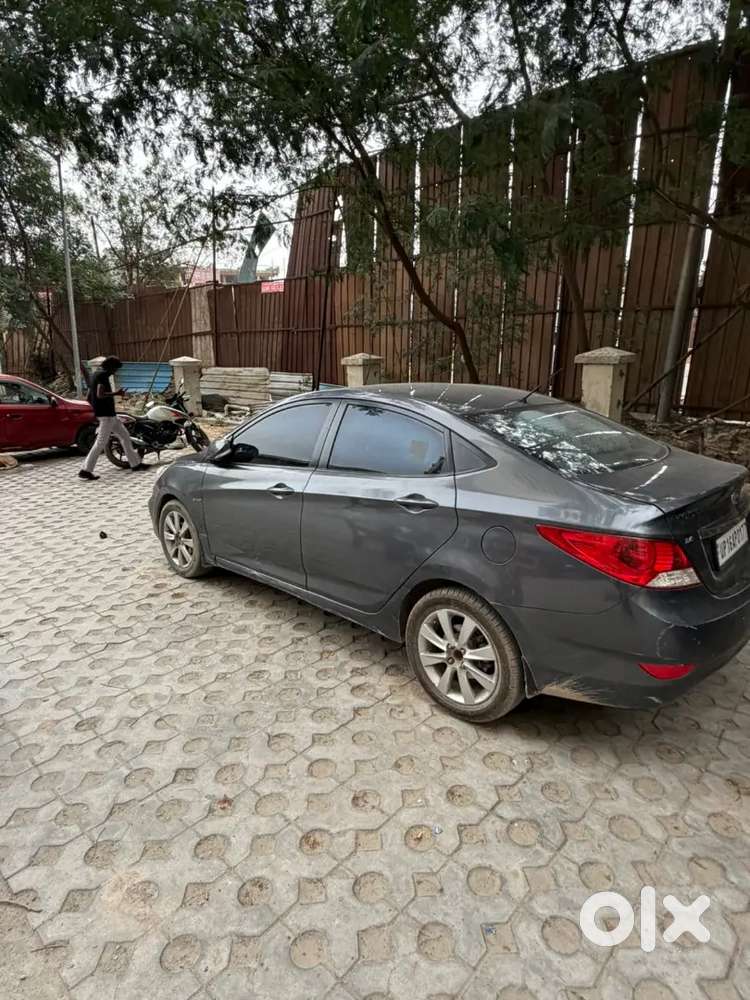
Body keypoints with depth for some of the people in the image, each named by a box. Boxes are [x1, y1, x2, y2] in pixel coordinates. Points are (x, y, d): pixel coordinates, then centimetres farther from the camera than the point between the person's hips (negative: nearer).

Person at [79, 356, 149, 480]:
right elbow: (100, 394, -25)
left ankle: (135, 463, 20)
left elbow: (89, 397, 19)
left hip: (109, 414, 11)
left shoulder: (96, 374, 17)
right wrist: (116, 393, -15)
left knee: (125, 436, 15)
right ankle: (85, 470, -8)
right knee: (101, 443, -9)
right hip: (106, 414, -11)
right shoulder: (103, 375, -12)